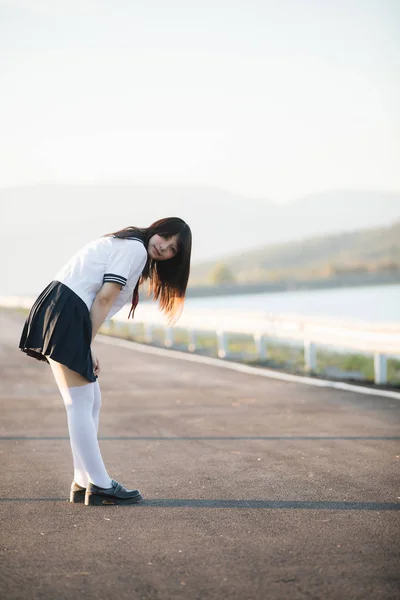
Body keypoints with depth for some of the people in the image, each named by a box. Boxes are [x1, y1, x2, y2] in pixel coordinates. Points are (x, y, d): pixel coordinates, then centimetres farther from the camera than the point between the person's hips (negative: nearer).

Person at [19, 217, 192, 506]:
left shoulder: (127, 247, 24)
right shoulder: (136, 248, -6)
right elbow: (104, 298, -13)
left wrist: (86, 347, 5)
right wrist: (87, 345, -11)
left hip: (64, 314, 10)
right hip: (65, 314, -10)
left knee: (91, 403, 12)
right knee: (81, 404, -7)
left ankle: (84, 483, 13)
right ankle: (100, 486, -3)